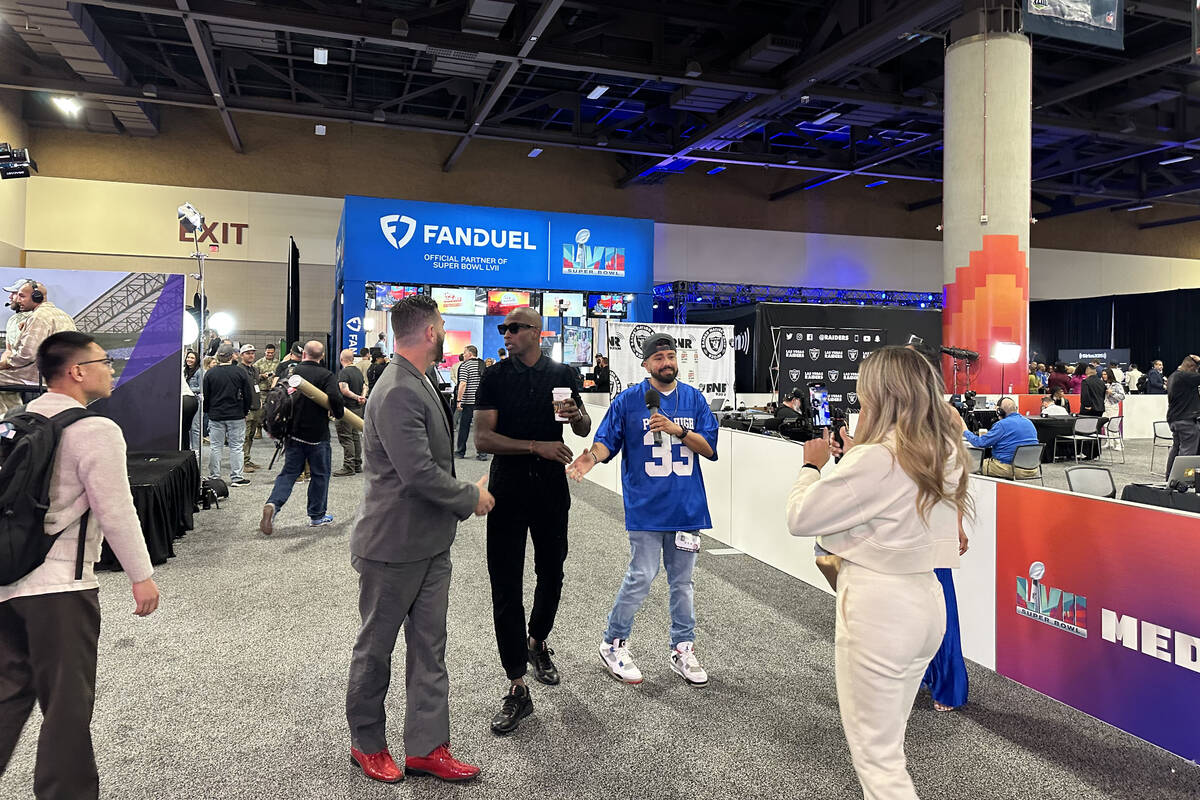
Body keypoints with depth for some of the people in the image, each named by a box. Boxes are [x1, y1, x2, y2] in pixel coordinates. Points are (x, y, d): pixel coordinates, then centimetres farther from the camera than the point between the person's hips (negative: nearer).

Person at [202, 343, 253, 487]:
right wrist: (245, 411, 10)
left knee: (215, 447, 9)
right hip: (236, 415, -1)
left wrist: (207, 411, 15)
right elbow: (248, 394, -1)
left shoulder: (210, 373, -2)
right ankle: (236, 477, 4)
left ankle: (214, 477, 14)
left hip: (215, 416, 1)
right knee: (236, 447, 4)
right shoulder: (240, 371, -6)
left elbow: (205, 396, 3)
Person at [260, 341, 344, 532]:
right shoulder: (326, 375, -10)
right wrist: (339, 414, -3)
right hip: (317, 435, -4)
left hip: (293, 432, 4)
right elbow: (334, 398, -24)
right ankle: (317, 515, 16)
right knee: (320, 474, 10)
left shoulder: (292, 371, 3)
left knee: (289, 472, 11)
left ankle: (273, 503, -10)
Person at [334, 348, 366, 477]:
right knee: (356, 436, 14)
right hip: (358, 408, 8)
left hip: (346, 408, -8)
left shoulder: (344, 372, -14)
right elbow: (364, 387, 17)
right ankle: (358, 465, 20)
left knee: (346, 438, -4)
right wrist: (362, 397, -1)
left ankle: (348, 466, -5)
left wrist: (357, 397, -15)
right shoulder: (359, 372, 12)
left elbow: (344, 390, -24)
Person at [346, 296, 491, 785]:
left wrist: (466, 492, 6)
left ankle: (426, 747, 24)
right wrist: (472, 498, -14)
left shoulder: (417, 385, 9)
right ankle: (366, 743, 30)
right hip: (393, 545, -9)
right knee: (376, 647, 11)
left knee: (429, 647, 13)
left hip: (430, 543, 9)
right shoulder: (398, 393, -23)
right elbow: (419, 473, -28)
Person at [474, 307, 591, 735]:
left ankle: (537, 642, 45)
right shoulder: (494, 378, -2)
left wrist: (577, 416, -15)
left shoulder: (563, 375, 4)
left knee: (551, 575, 16)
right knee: (506, 589, -1)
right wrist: (537, 446, -21)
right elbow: (482, 439, -11)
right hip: (507, 490, -2)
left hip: (552, 489, 2)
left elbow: (584, 430, 9)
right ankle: (517, 691, 7)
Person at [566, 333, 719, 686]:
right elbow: (607, 441, -2)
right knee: (641, 577, -3)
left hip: (687, 507, 4)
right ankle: (613, 644, 17)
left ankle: (683, 649, 28)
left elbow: (710, 448, 2)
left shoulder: (695, 399, 6)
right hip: (646, 507, -3)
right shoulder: (628, 400, -1)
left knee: (682, 580, 13)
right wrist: (592, 457, -24)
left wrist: (678, 430, -14)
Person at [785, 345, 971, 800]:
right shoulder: (947, 453, 4)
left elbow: (800, 518, -16)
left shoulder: (874, 460, -22)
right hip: (927, 598, 9)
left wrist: (813, 465, 0)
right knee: (888, 738, 24)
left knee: (875, 754, 6)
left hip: (877, 605, -9)